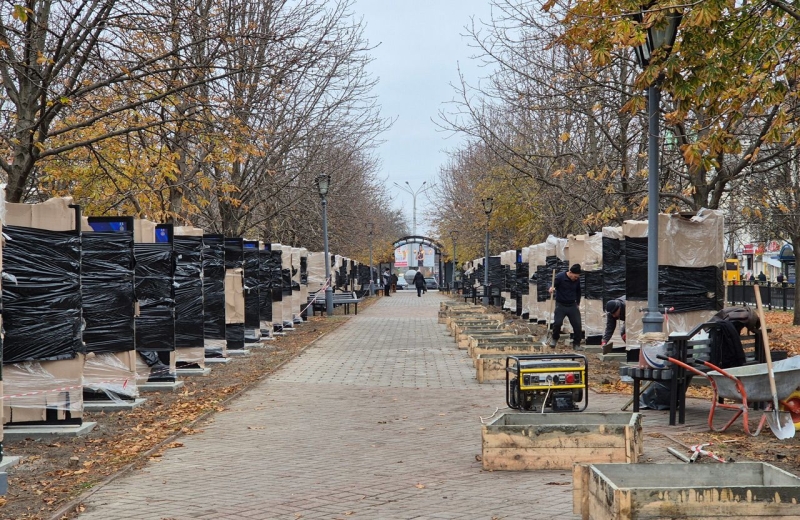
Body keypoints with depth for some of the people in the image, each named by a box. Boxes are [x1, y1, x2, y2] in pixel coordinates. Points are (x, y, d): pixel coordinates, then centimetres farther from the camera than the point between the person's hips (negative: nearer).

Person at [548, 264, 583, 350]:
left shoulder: (577, 280, -1)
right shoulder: (560, 277, -13)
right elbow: (553, 286, -7)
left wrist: (577, 304, 18)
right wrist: (551, 288, -32)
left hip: (572, 305, 3)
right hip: (561, 305, -3)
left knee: (577, 325, -3)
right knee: (557, 323, -15)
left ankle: (576, 344, 12)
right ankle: (554, 339, 13)